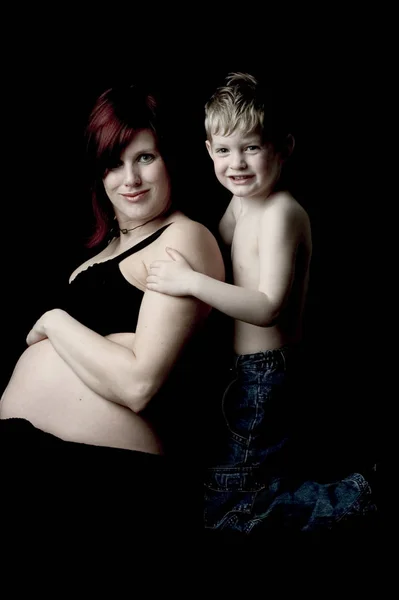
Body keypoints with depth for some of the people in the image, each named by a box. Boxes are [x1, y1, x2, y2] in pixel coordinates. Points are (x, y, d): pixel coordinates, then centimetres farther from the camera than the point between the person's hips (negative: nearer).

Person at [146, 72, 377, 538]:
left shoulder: (281, 212, -22)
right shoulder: (241, 202, 6)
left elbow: (269, 307, -31)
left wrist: (191, 282, -34)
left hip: (266, 372, -10)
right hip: (251, 366, 10)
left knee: (225, 511, 0)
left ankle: (355, 499, 8)